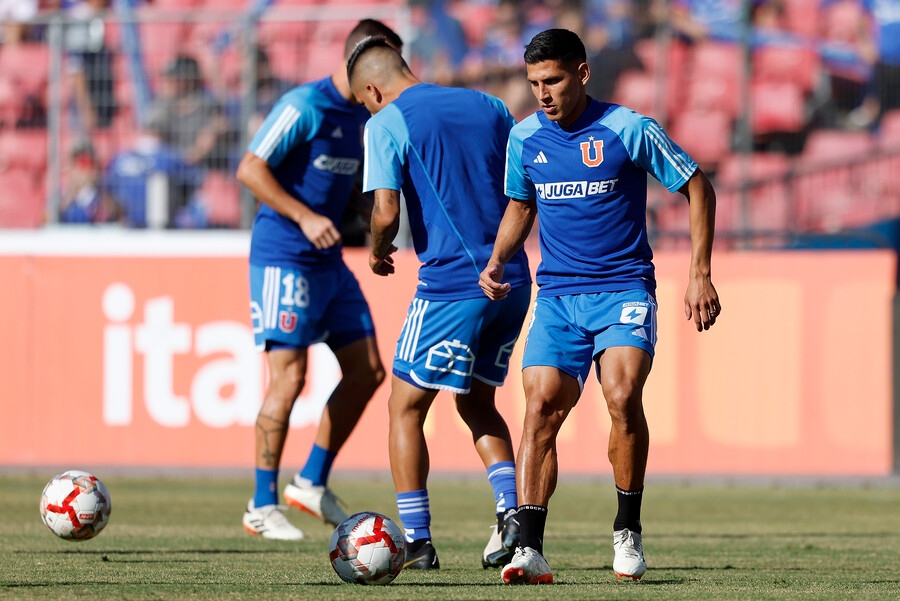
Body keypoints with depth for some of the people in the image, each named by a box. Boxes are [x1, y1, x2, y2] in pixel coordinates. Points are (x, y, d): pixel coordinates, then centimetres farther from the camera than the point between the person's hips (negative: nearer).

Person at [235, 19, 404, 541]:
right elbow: (251, 168, -17)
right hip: (283, 258, -9)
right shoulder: (305, 106, -13)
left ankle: (312, 483, 17)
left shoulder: (363, 117, 11)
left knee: (367, 371, 6)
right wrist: (305, 217, -23)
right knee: (289, 376, -11)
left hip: (329, 262, 9)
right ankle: (263, 506, -2)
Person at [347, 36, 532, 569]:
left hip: (451, 282, -6)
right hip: (513, 283, 6)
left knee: (405, 407, 8)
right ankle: (510, 510, 3)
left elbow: (386, 213, -12)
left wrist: (378, 251, 8)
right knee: (477, 404, 22)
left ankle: (417, 541, 3)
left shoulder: (387, 125, -4)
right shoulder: (489, 107, 13)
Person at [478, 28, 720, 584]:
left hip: (624, 288, -4)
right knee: (541, 407, -13)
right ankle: (530, 549, -15)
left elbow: (698, 189, 1)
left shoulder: (630, 130, -8)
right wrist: (498, 261, 4)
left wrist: (701, 275, -4)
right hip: (557, 295, 4)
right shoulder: (525, 138, 5)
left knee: (622, 393, -25)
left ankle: (628, 532, -6)